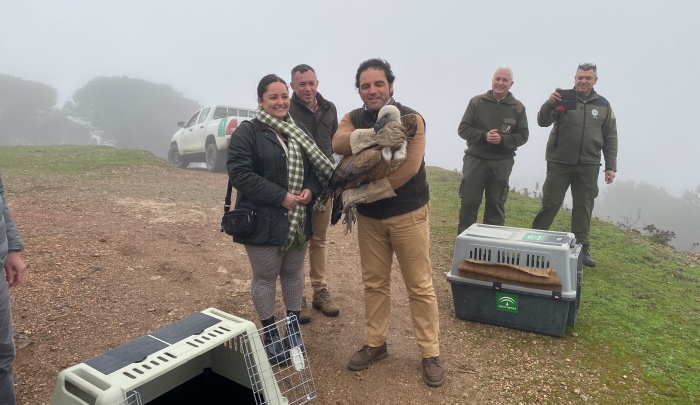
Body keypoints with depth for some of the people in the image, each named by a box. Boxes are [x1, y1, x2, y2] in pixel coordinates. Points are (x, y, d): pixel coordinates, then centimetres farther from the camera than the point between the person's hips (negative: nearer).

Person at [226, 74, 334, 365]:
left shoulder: (298, 132, 11)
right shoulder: (246, 132, -10)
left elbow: (318, 167, 13)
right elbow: (239, 173, -20)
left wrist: (310, 190, -10)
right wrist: (281, 196, -22)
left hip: (298, 220, 6)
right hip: (263, 220, -6)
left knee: (293, 273, 17)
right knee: (265, 277, 7)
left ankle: (293, 327, 34)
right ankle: (270, 333, 25)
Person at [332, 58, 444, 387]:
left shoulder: (410, 119, -12)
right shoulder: (353, 119, 1)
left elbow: (407, 170, -23)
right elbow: (338, 144, -21)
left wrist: (361, 193, -22)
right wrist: (374, 135, -38)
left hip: (408, 214, -4)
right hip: (369, 216, 4)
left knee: (420, 286, 4)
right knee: (374, 283, 14)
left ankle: (430, 354, 18)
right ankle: (375, 344, 30)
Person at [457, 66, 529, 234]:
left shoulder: (518, 107, 3)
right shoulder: (476, 102, 0)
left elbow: (523, 135, 1)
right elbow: (463, 129, -2)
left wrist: (502, 139, -17)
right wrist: (484, 135, -18)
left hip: (502, 163, 1)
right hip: (475, 160, -1)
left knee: (496, 205, 10)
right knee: (469, 202, 2)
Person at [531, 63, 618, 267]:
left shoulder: (603, 105, 9)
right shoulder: (563, 99, 0)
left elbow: (611, 138, 11)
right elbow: (543, 122, -10)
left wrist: (611, 166, 4)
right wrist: (549, 104, -30)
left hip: (588, 166, 3)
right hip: (559, 163, -2)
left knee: (583, 206, 6)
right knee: (550, 203, 0)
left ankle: (581, 248, 15)